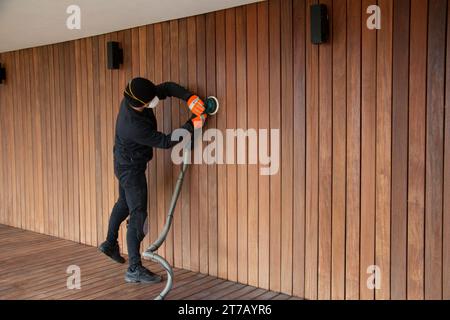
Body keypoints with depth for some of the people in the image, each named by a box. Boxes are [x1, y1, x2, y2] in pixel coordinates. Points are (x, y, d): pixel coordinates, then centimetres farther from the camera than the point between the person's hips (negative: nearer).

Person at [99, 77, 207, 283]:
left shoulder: (131, 99, -12)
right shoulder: (134, 125, -35)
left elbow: (166, 88, -8)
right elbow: (165, 142, -26)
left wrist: (189, 98, -22)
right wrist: (191, 126, -25)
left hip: (125, 164, 10)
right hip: (132, 169, -10)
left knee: (124, 203, 27)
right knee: (138, 215, -8)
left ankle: (110, 244, 45)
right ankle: (134, 269, -5)